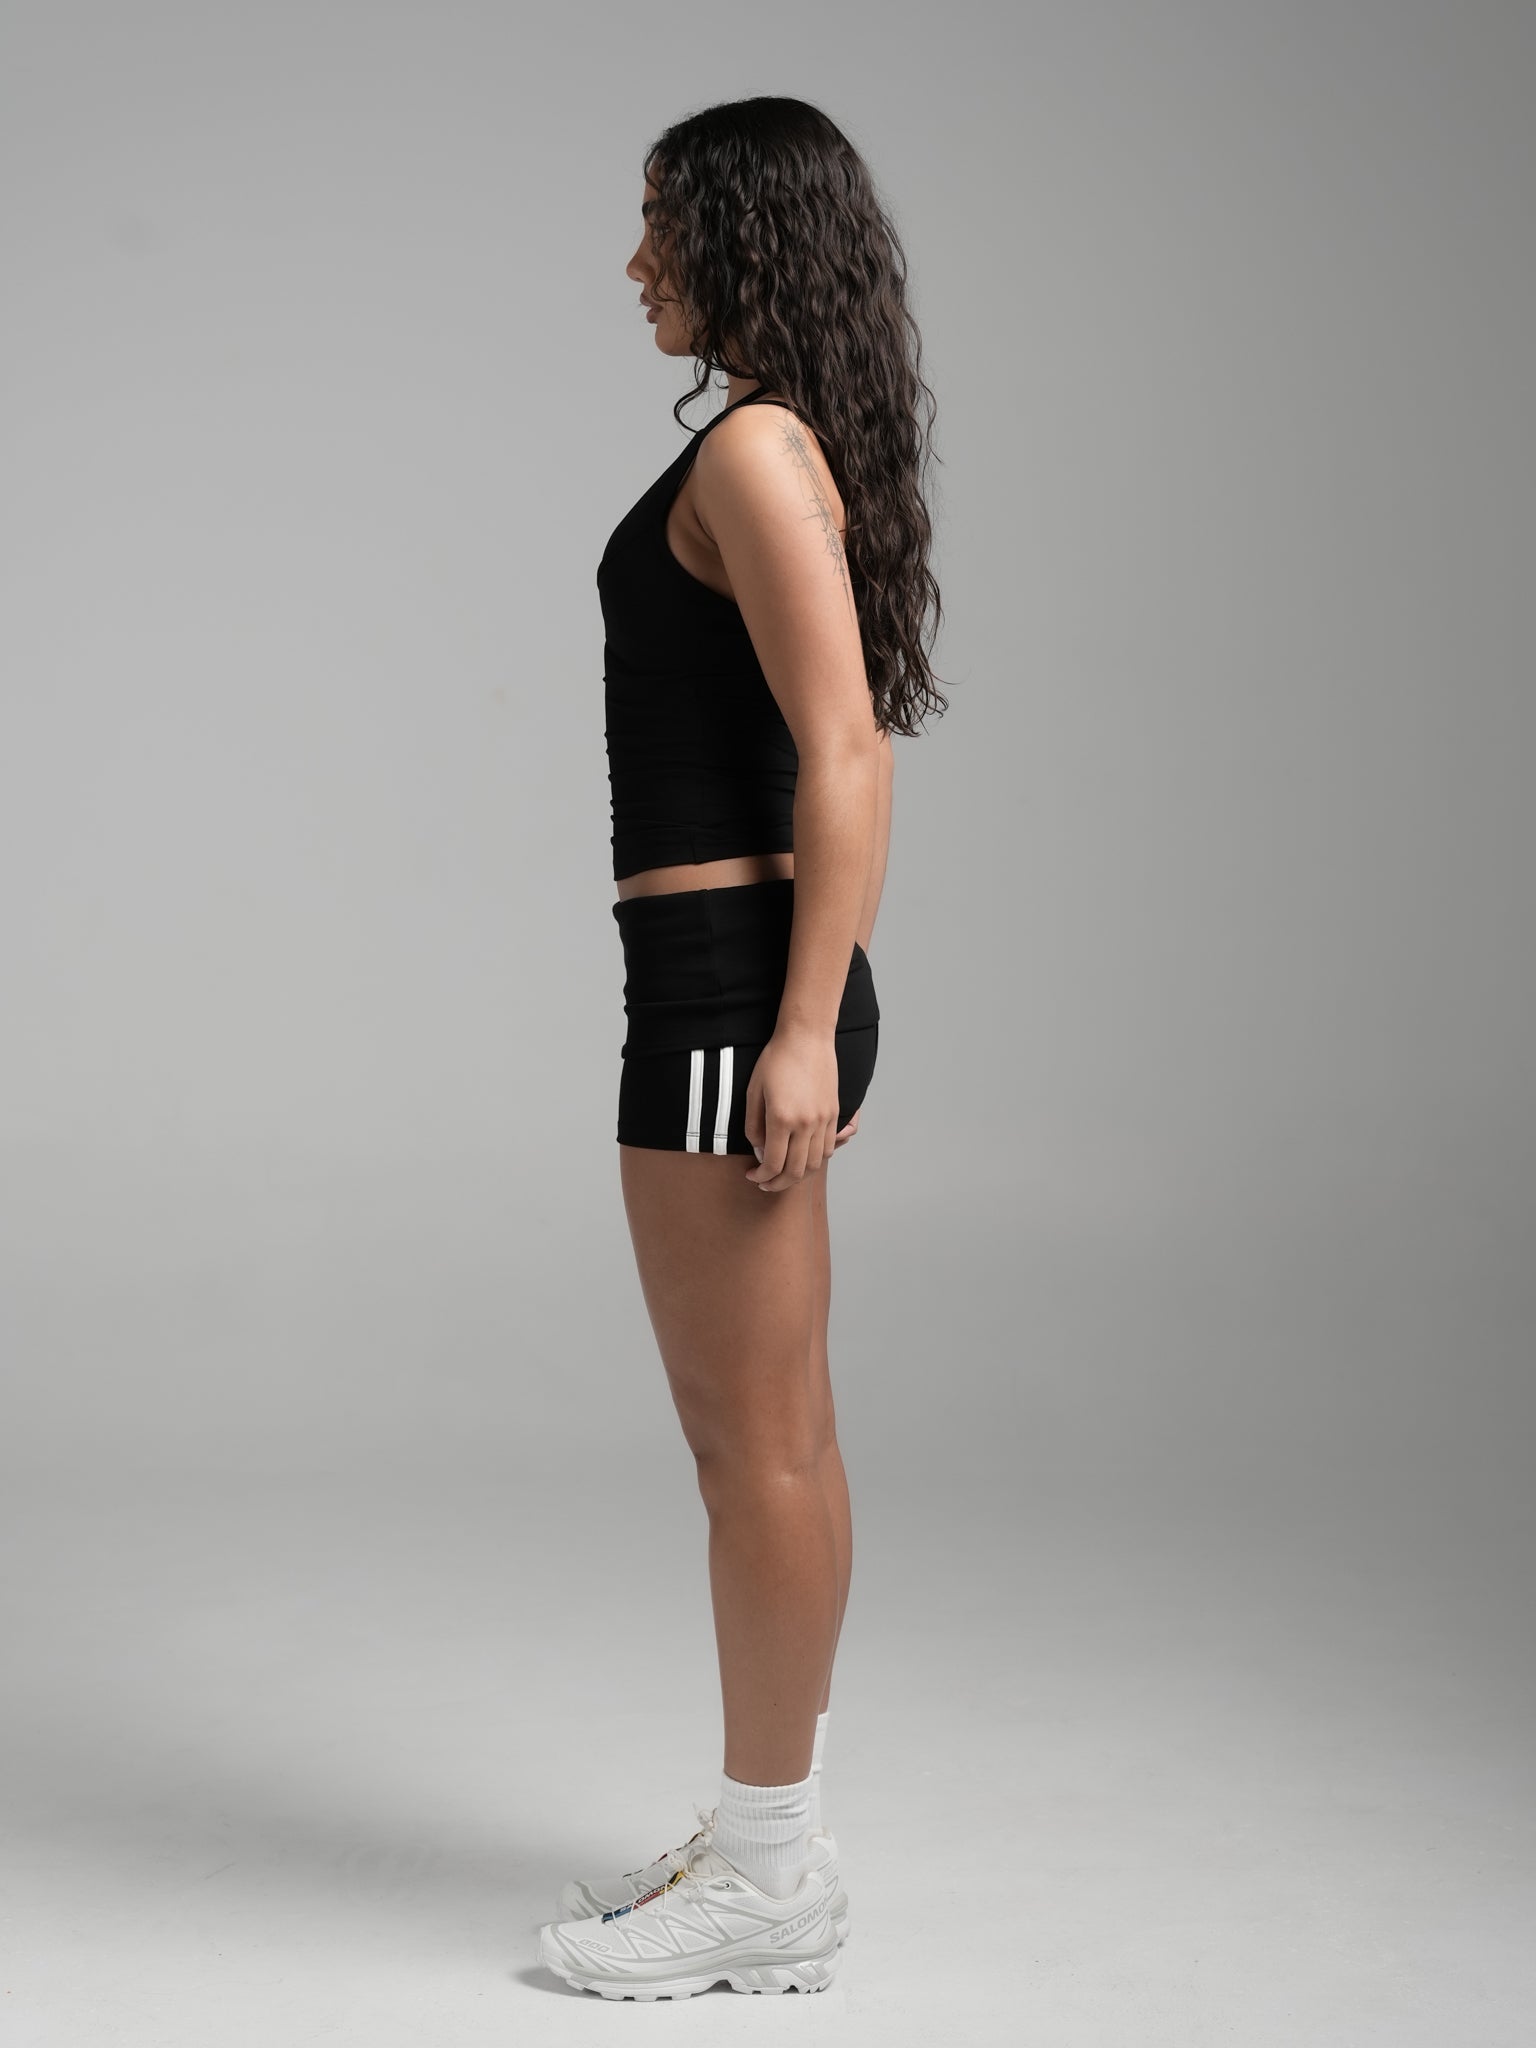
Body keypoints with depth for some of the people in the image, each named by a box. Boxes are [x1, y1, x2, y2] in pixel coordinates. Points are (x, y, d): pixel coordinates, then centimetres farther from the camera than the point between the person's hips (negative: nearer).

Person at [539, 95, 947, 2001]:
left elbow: (847, 756, -21)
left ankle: (765, 1882, 11)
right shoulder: (796, 445, 17)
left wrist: (804, 1031, -24)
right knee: (776, 1434, 15)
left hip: (730, 988, -10)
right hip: (743, 982, 10)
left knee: (757, 1443, -2)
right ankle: (771, 1841, 26)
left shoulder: (755, 451, -13)